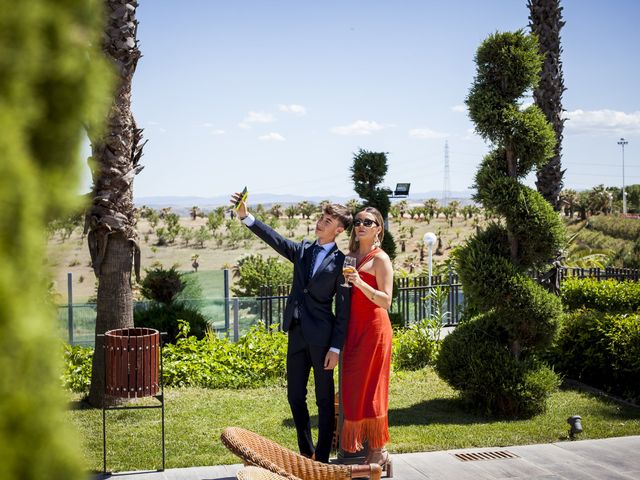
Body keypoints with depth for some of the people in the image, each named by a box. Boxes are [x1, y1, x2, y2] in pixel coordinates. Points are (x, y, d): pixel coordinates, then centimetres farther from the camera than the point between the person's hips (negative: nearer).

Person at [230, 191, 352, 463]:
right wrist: (246, 216, -18)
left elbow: (343, 310, -7)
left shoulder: (341, 262, -6)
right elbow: (275, 239, -4)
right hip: (297, 334, 6)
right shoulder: (303, 251, 10)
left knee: (324, 400, 4)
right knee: (295, 395, 12)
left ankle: (322, 459, 14)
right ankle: (306, 453, 26)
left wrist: (336, 348, -11)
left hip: (322, 337, -6)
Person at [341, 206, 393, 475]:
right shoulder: (350, 257, 15)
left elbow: (386, 300, -13)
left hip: (374, 327, -7)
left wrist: (361, 283, -24)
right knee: (353, 388, 6)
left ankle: (378, 452, 2)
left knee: (370, 388, -6)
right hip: (354, 328, 7)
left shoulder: (380, 258, -6)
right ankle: (361, 447, 13)